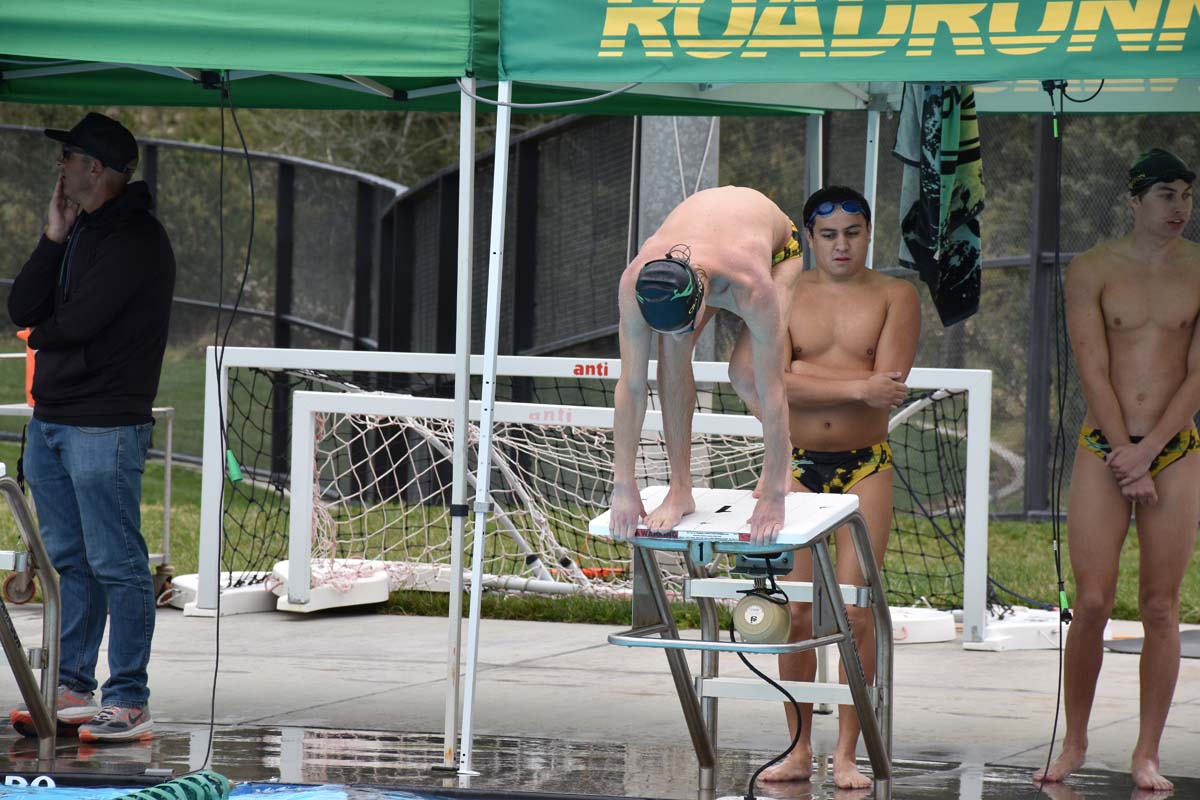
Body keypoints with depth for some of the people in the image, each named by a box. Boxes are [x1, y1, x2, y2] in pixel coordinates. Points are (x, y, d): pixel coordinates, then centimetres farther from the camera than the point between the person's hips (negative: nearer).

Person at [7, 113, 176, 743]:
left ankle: (129, 703, -5)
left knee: (116, 563, -7)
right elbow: (22, 309, 7)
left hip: (105, 424, -9)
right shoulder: (77, 231, 16)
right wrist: (53, 238, -2)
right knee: (67, 561, 12)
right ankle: (71, 690, 17)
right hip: (50, 419, 9)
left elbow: (80, 322, -19)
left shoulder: (136, 238, -12)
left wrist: (42, 333, 3)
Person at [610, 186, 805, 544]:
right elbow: (631, 386, -31)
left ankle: (779, 458, 9)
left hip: (778, 248, -3)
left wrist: (774, 496, -40)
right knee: (672, 353, -24)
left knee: (746, 373, -23)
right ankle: (680, 489, -15)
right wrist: (623, 486, -28)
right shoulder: (634, 283, -39)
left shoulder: (753, 289, -48)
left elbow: (771, 391, -42)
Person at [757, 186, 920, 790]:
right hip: (795, 465, 1)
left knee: (856, 612, -6)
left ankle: (846, 755, 1)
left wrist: (807, 372, -14)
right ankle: (799, 751, 9)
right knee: (795, 613, 0)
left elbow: (888, 383, -12)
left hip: (865, 467, -1)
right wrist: (856, 386, -17)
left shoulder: (895, 297, 2)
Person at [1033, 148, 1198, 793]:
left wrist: (1147, 450, -11)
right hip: (1103, 448, -1)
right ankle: (1074, 744, 9)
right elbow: (1094, 373, -5)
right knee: (1091, 603, -5)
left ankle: (1147, 754, 7)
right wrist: (1129, 466, -10)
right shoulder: (1091, 270, 0)